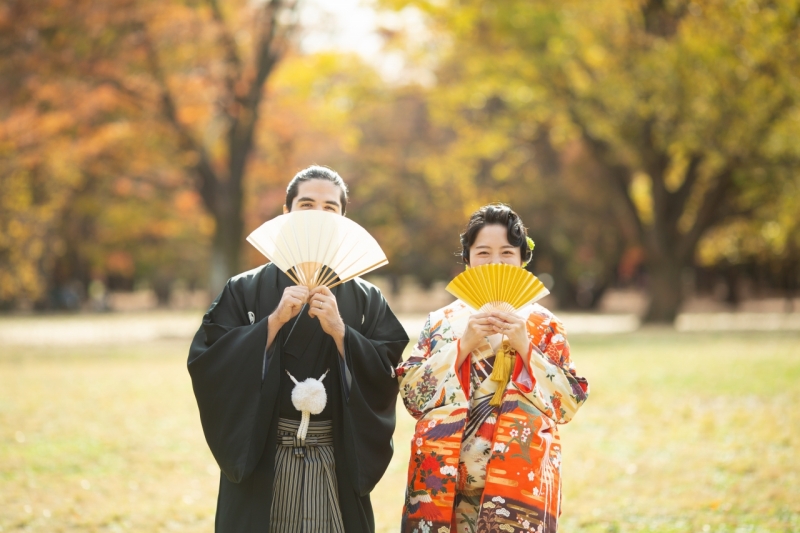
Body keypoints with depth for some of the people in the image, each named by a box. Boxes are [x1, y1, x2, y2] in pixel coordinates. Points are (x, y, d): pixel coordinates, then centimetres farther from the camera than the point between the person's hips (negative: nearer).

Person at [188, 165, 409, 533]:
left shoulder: (366, 300, 6)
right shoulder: (245, 290, 3)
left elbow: (387, 377, -4)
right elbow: (207, 362, -8)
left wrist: (339, 331, -17)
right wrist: (274, 321, -16)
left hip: (338, 466, 1)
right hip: (261, 464, -1)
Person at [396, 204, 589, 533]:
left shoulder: (544, 325, 7)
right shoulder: (441, 321, 9)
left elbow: (569, 404, -2)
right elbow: (413, 396, -1)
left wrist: (524, 347, -11)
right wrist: (463, 345, -10)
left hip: (519, 483, -1)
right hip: (447, 483, 1)